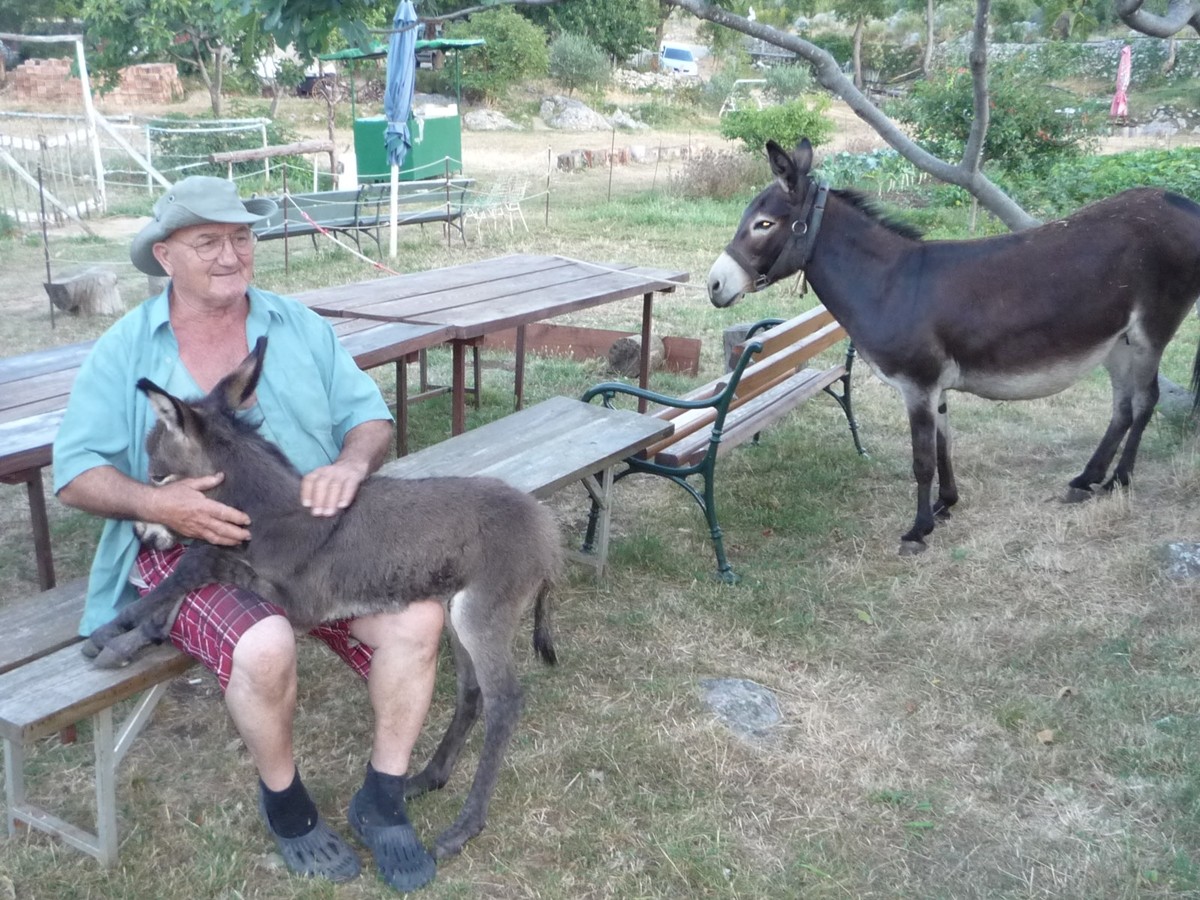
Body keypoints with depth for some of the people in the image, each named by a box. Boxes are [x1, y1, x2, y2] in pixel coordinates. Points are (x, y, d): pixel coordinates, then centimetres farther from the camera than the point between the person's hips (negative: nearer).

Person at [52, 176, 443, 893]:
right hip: (188, 546, -3)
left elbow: (371, 416, 6)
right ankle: (284, 800, 0)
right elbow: (76, 472, 0)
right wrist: (156, 502, -21)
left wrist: (352, 463, -18)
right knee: (266, 647, -33)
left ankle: (383, 799, 1)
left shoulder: (300, 327, 10)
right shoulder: (125, 349, 3)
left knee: (418, 617, -20)